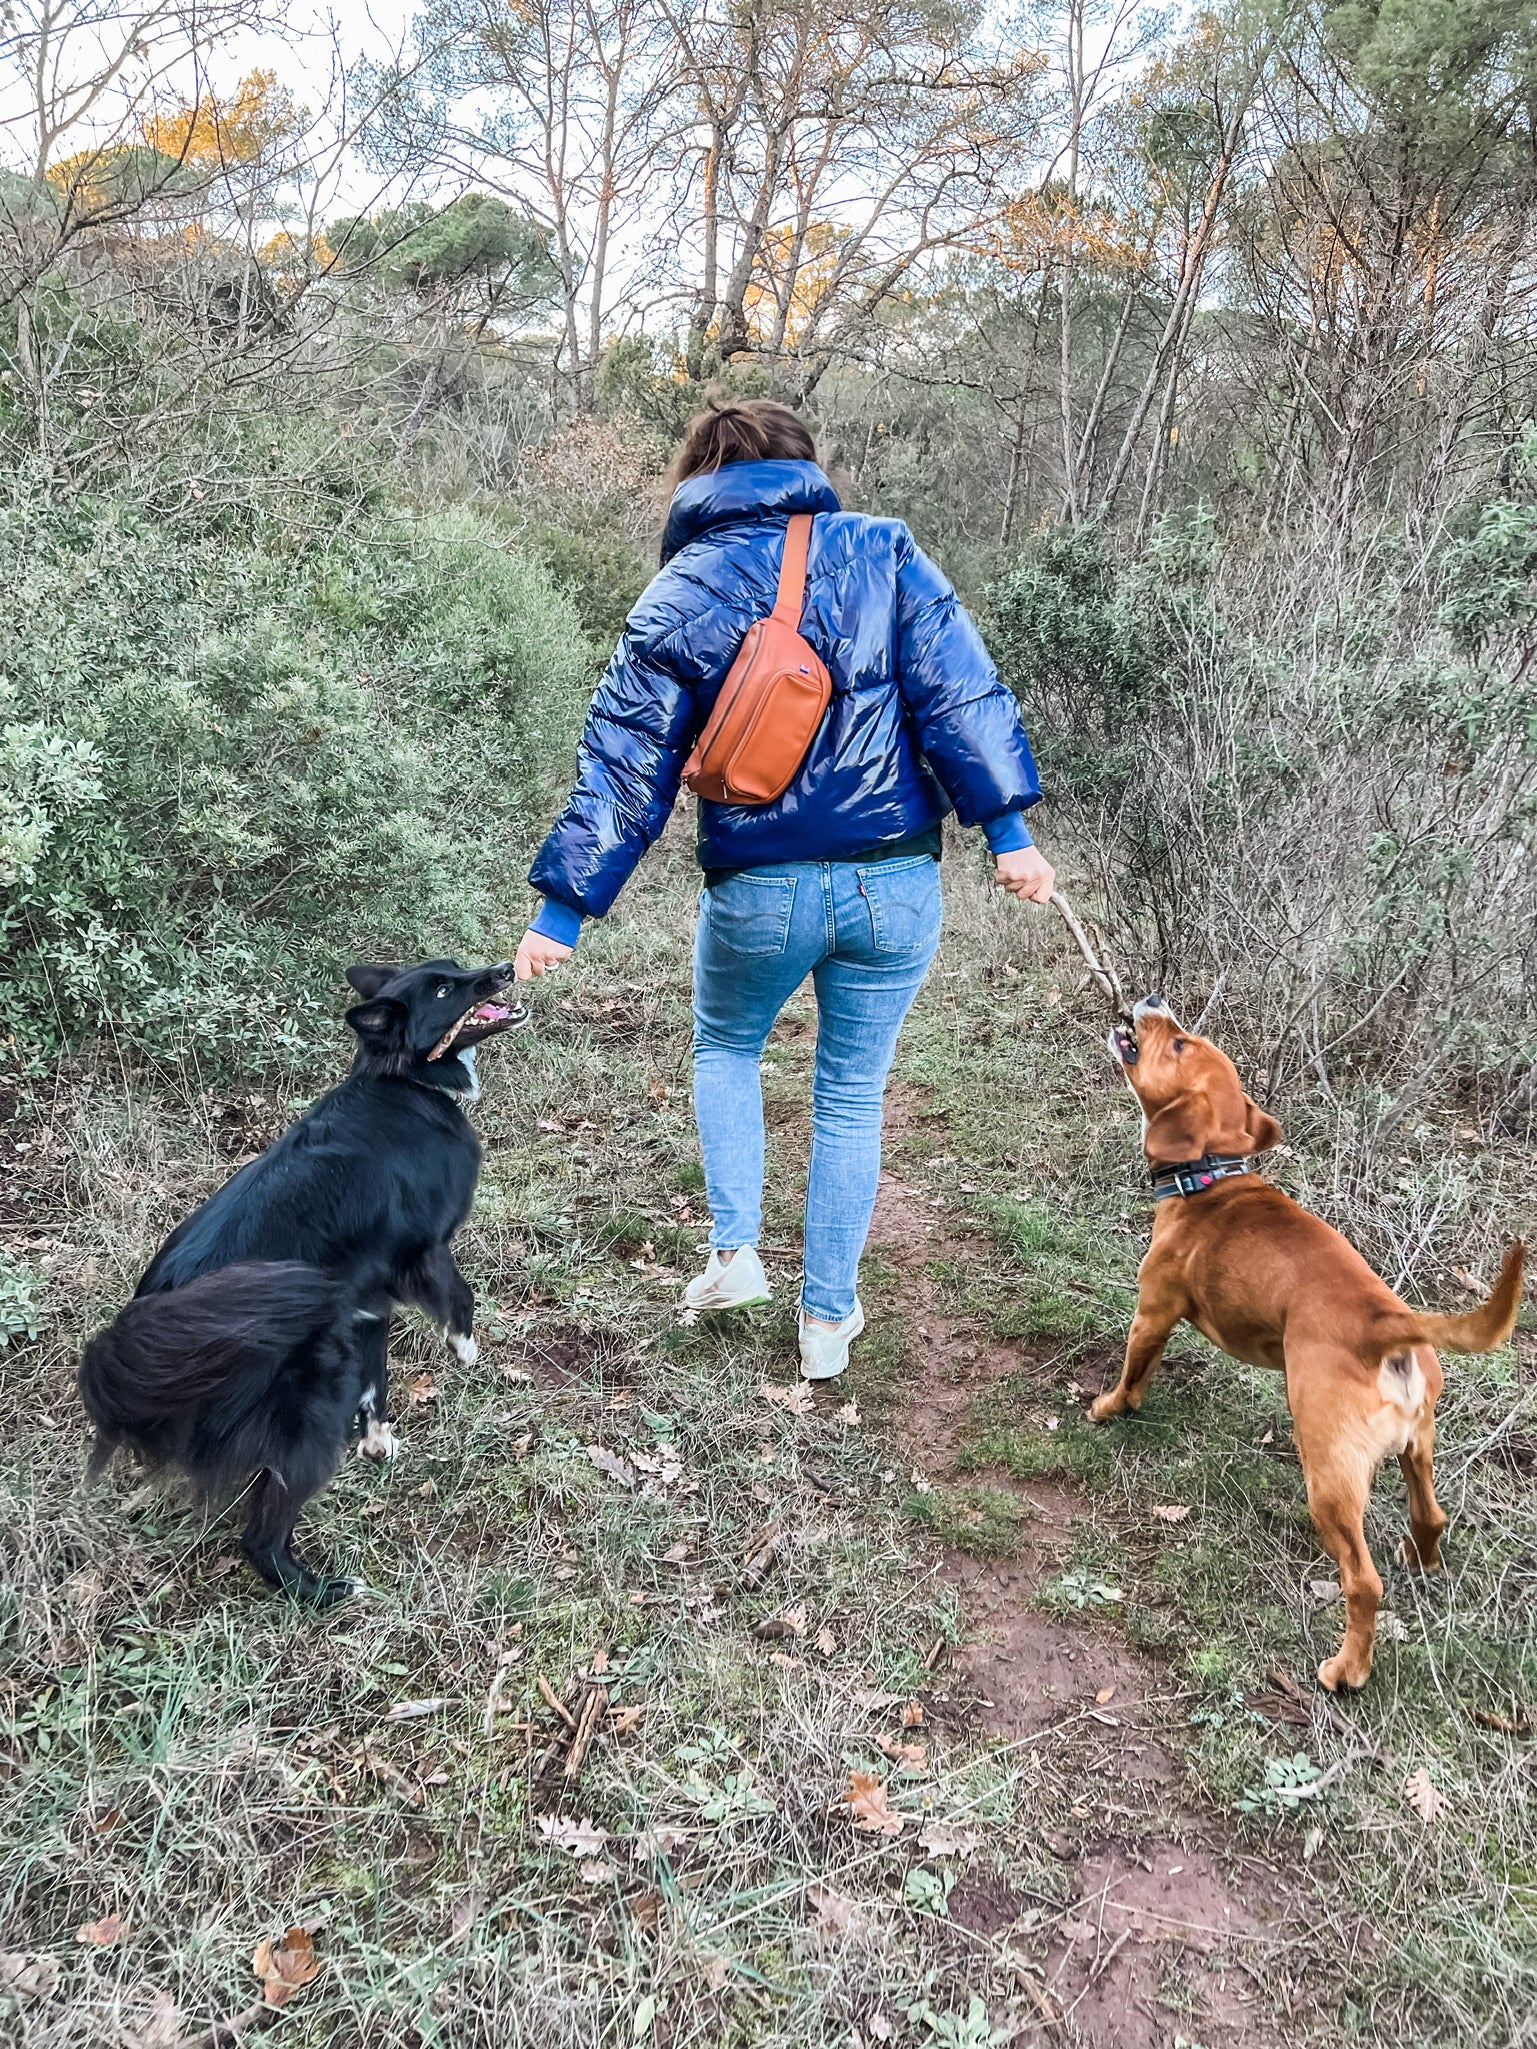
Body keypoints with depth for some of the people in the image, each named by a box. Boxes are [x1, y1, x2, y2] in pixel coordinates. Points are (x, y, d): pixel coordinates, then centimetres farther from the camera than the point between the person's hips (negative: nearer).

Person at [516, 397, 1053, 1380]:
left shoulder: (677, 598, 2)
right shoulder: (882, 549, 1)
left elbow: (623, 766, 0)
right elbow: (959, 691, -7)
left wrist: (564, 907, 3)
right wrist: (1008, 824, -7)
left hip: (759, 891, 0)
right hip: (895, 886, 1)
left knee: (725, 1048, 28)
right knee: (852, 1096, 16)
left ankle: (736, 1251, 17)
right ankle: (829, 1317, 25)